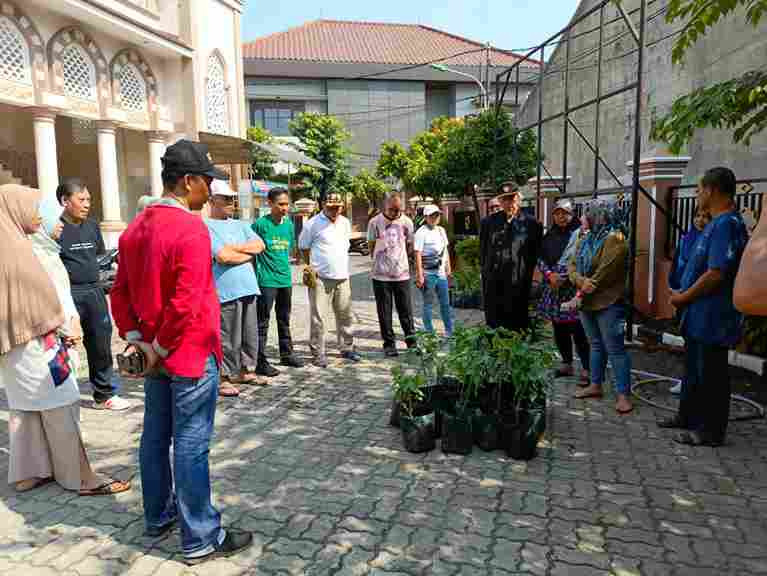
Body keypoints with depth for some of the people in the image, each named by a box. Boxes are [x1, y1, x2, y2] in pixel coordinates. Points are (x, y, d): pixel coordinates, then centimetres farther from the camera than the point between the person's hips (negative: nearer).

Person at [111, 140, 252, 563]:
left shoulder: (135, 228, 7)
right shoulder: (191, 228, -20)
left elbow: (120, 291, 9)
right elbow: (186, 303, -26)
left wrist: (136, 338, 4)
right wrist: (160, 348, -14)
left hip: (154, 354, 9)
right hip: (190, 354, -8)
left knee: (155, 436, 19)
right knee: (191, 446, 0)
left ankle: (158, 516, 36)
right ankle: (201, 539, 13)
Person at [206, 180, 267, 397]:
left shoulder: (241, 225, 18)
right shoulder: (206, 227, -5)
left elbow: (260, 245, 5)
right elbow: (222, 256, -17)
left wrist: (235, 247, -8)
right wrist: (248, 253, -3)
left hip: (249, 287, 7)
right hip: (226, 291, -7)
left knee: (251, 335, 13)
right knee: (229, 338, -3)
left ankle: (246, 370, 27)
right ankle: (224, 378, 8)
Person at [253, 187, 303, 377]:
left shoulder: (289, 224, 8)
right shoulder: (261, 224, -10)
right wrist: (258, 269, -6)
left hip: (285, 278, 7)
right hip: (267, 280, -6)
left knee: (284, 319, 18)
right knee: (262, 322, -1)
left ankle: (286, 354, 31)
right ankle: (261, 362, 5)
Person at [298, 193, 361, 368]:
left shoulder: (345, 223, 12)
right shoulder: (313, 224, -6)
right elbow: (303, 247, 3)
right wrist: (311, 266, 4)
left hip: (342, 277, 6)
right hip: (321, 278, -6)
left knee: (345, 315, 13)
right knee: (318, 317, -4)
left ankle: (347, 348, 26)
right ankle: (318, 353, 6)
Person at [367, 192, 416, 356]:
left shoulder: (407, 222, 3)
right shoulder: (375, 222, -3)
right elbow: (372, 247, 7)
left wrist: (400, 261, 12)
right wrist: (380, 263, 10)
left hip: (402, 274, 1)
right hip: (381, 275, -1)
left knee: (406, 310, 5)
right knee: (384, 313, 5)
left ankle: (411, 341, 18)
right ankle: (389, 343, 16)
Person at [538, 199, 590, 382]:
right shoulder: (550, 236, 14)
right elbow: (541, 258, 10)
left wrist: (563, 277, -14)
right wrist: (549, 274, -7)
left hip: (573, 287, -6)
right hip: (553, 289, 6)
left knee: (578, 330, -6)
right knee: (559, 330, 12)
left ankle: (586, 369, 5)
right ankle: (567, 364, 27)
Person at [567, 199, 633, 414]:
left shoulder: (614, 239, -13)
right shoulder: (587, 239, 14)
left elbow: (604, 274, -19)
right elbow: (573, 267, 7)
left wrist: (579, 296, -15)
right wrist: (581, 281, -16)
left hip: (608, 304, -8)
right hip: (587, 303, 8)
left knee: (615, 349, -4)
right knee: (596, 346, 17)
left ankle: (623, 394, 2)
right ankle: (595, 385, 27)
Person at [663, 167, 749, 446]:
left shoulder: (726, 225, -20)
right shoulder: (718, 223, 12)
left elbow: (716, 274, -26)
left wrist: (684, 297, -15)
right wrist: (684, 293, 12)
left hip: (713, 318, -10)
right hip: (700, 317, 10)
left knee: (711, 374, 2)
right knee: (694, 368, 20)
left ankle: (711, 431, 14)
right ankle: (688, 416, 35)